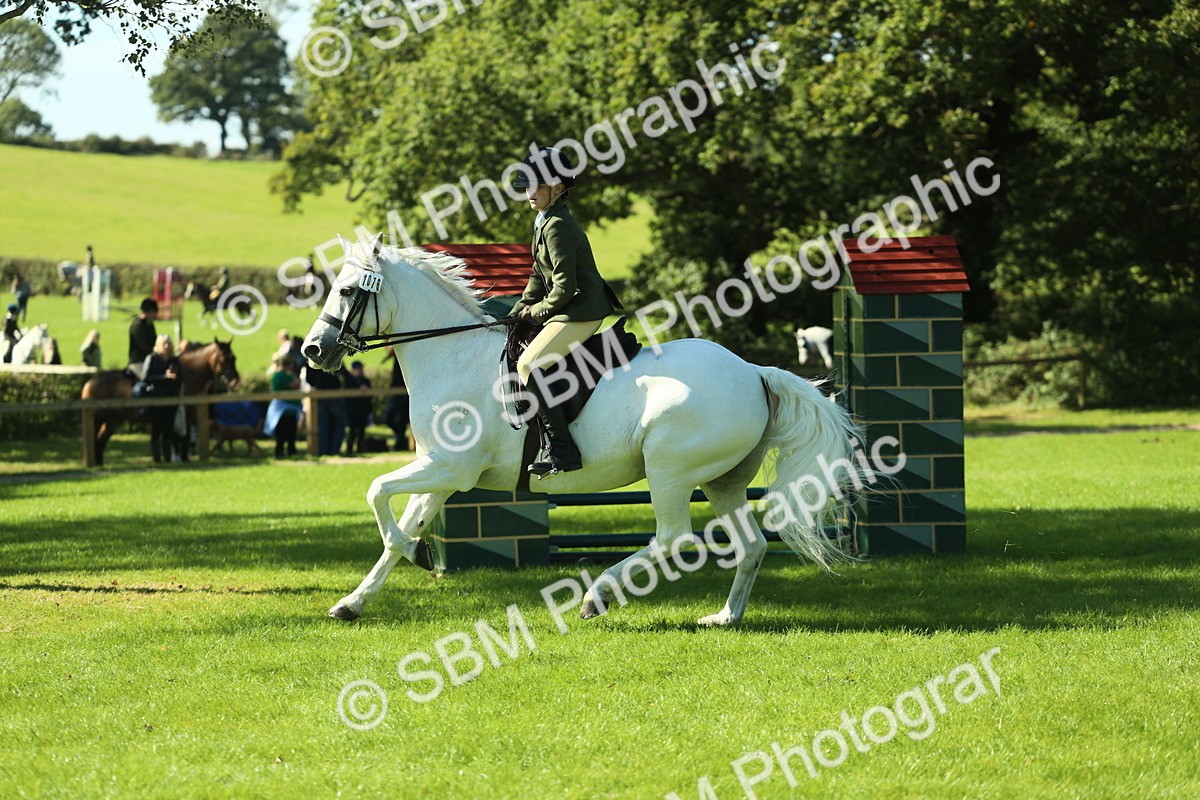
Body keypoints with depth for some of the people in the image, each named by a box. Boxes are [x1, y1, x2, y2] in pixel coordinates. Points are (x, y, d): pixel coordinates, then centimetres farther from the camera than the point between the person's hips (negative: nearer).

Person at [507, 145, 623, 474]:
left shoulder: (556, 226, -18)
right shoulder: (545, 222, 15)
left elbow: (564, 286, -22)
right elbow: (540, 275, 21)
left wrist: (538, 311, -7)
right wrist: (519, 311, 10)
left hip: (580, 312, -11)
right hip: (579, 310, 11)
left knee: (528, 366, -17)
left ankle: (562, 451, -22)